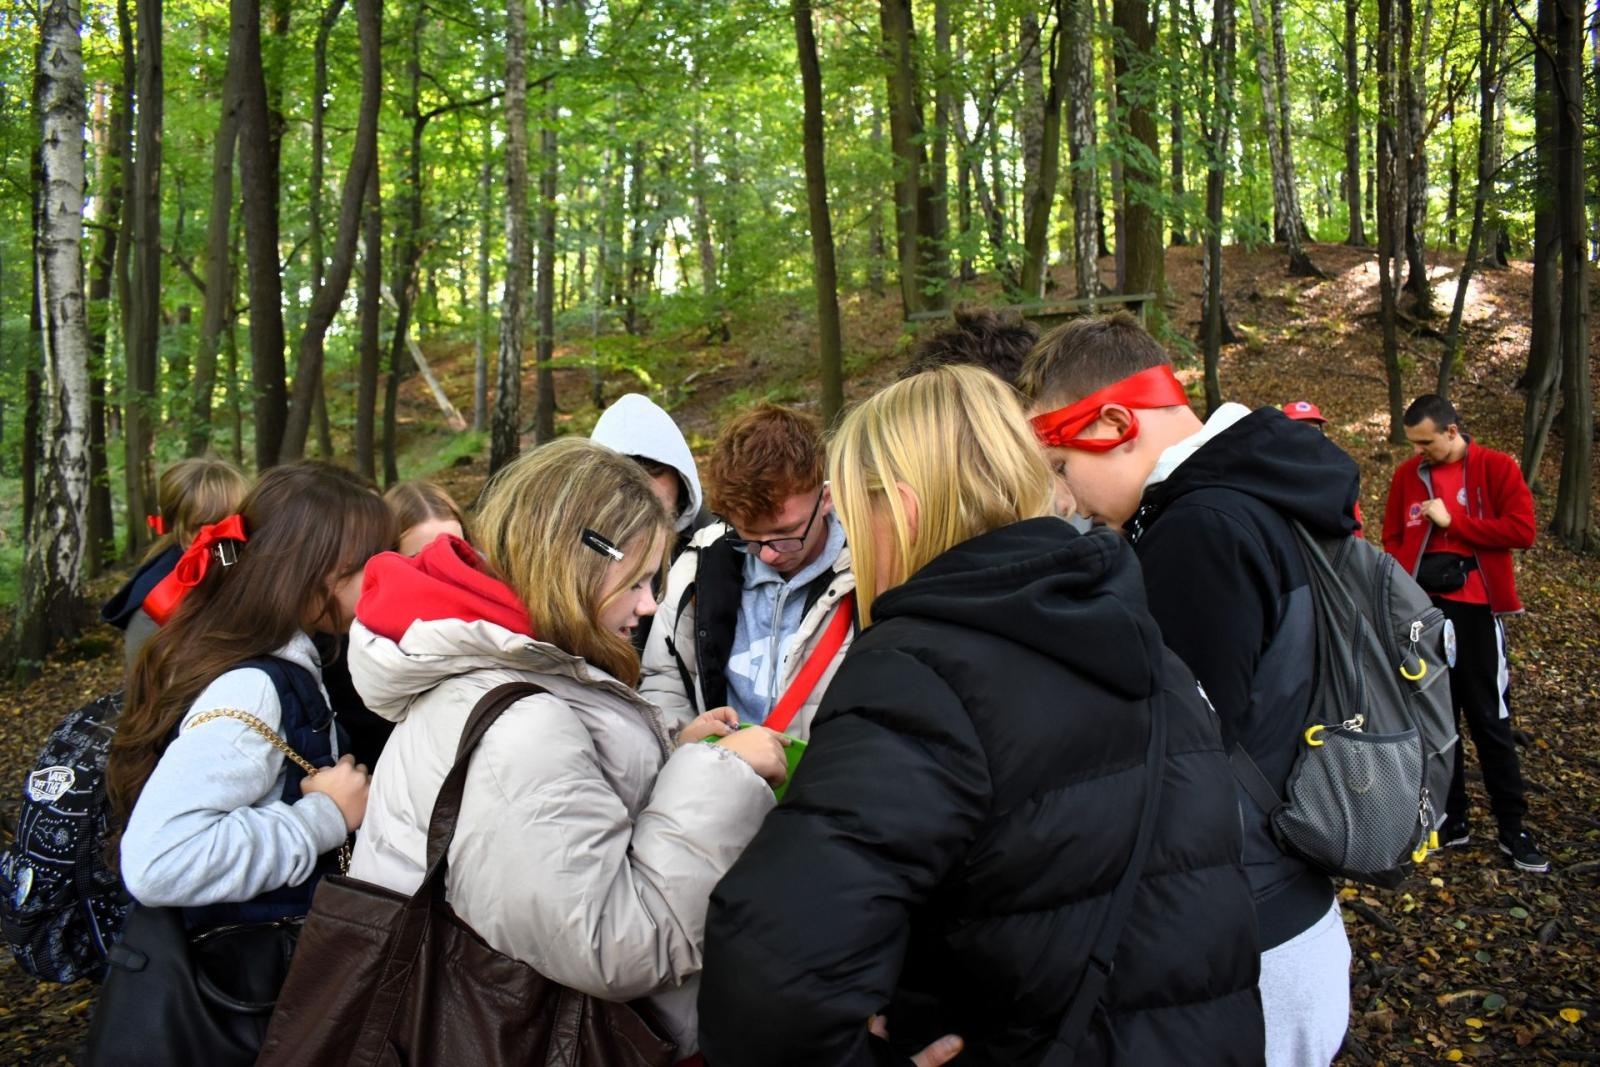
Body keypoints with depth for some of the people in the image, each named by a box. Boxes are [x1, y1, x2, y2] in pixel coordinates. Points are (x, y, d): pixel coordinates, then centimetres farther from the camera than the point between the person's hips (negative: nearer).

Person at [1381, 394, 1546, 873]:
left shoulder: (1497, 469, -4)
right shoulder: (1407, 475, 6)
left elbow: (1522, 529, -14)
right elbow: (1392, 540, 11)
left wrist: (1453, 521, -15)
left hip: (1475, 609, -4)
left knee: (1490, 720, 3)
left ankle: (1512, 829, 15)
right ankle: (1452, 820, 22)